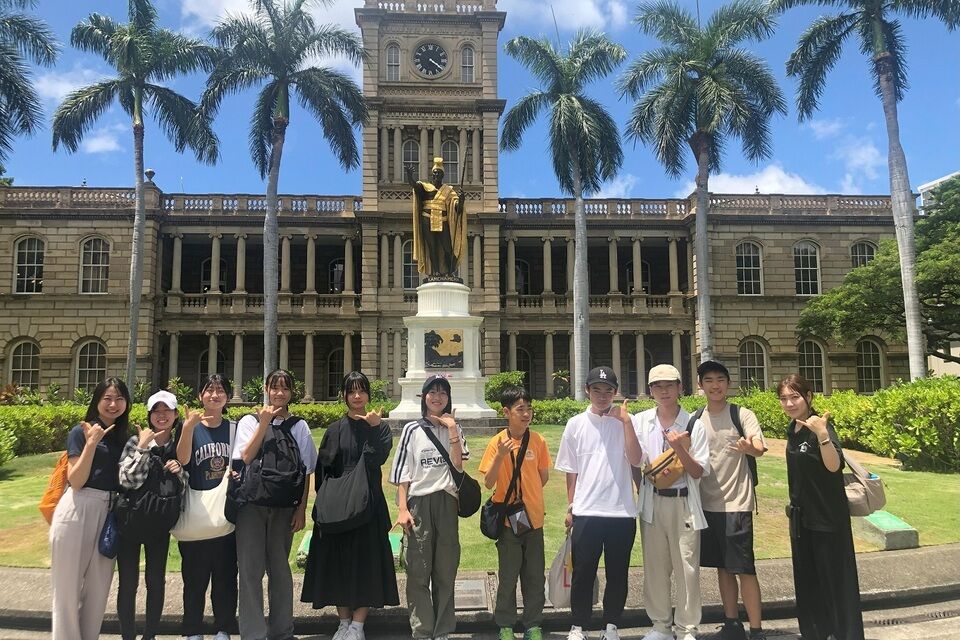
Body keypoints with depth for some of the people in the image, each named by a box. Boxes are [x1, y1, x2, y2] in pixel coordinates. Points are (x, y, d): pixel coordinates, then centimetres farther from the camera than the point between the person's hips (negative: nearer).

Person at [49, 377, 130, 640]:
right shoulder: (81, 432, -6)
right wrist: (91, 443, -20)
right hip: (78, 511, -5)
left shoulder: (123, 436, 11)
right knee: (69, 584, 4)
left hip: (110, 513, 6)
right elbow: (75, 481, -14)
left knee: (98, 586, 13)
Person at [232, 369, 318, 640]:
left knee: (279, 567, 10)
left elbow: (306, 471, 6)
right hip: (251, 503, -1)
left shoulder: (299, 426, 5)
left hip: (284, 505, 1)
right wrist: (264, 423, -13)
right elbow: (245, 457, -12)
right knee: (251, 568, -1)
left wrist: (302, 509, 1)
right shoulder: (250, 421, 3)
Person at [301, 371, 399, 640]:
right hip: (338, 504, 1)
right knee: (339, 560, 5)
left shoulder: (380, 427, 3)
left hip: (369, 502, -1)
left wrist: (373, 428, -22)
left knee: (366, 560, -1)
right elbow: (322, 469, 4)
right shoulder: (335, 430, 6)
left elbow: (378, 458, -13)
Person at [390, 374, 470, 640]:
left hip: (446, 502, 1)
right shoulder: (412, 429, 4)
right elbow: (402, 472, 2)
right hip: (418, 502, -1)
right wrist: (402, 509, -6)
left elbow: (458, 466, -6)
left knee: (446, 570, 5)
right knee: (418, 571, -1)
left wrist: (452, 431, -10)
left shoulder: (455, 429, 9)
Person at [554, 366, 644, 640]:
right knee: (583, 572, 7)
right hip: (586, 512, 0)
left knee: (617, 573, 11)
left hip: (622, 511, 0)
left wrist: (625, 421, -16)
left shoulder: (624, 422, 1)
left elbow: (635, 459, -12)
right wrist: (571, 507, 7)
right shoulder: (576, 424, 3)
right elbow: (571, 470, 8)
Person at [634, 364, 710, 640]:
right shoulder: (640, 421, 0)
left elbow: (699, 472, -5)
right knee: (654, 567, 10)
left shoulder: (694, 425, -5)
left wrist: (680, 448, -19)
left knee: (686, 568, 3)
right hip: (652, 502, 2)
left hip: (683, 503, -2)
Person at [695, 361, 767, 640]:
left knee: (744, 569, -3)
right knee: (722, 567, 14)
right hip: (707, 502, 5)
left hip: (736, 503, -5)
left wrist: (748, 448, -44)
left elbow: (760, 448, -22)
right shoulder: (695, 419, 6)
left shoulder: (742, 415, -7)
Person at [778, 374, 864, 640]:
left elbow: (834, 465, -34)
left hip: (828, 515, -8)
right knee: (807, 578, 17)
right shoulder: (793, 429, 5)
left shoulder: (819, 426, -18)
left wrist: (822, 434, -48)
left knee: (836, 576, 1)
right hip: (801, 516, 8)